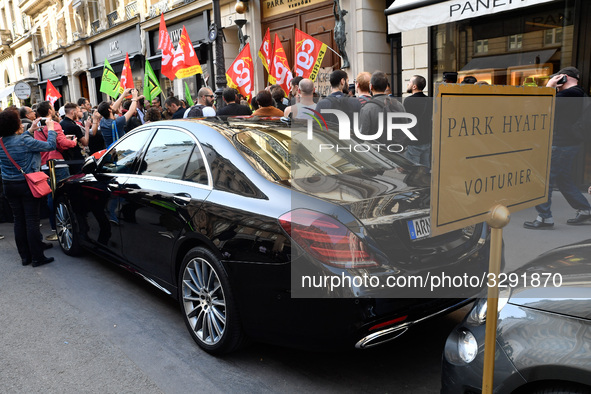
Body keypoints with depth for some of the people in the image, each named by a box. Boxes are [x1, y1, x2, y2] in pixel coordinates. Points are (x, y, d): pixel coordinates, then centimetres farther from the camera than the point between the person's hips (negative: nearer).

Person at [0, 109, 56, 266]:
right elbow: (51, 146, -13)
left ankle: (25, 256, 19)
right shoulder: (25, 141, -18)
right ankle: (37, 257, 4)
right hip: (27, 185, -6)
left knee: (19, 221, 12)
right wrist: (50, 129, 2)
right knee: (31, 221, -1)